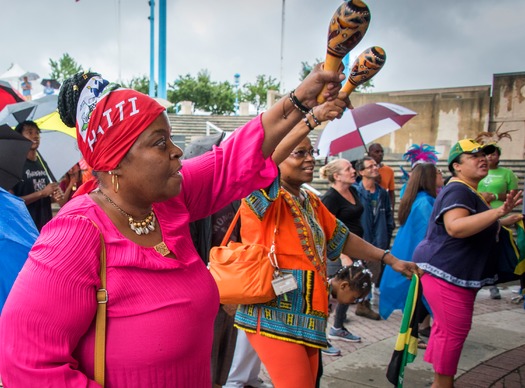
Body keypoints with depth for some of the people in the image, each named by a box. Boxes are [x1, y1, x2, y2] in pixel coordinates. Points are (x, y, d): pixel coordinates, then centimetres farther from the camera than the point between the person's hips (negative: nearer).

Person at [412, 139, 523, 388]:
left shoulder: (469, 192, 17)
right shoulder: (457, 191, -18)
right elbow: (455, 227, -36)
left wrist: (502, 222, 26)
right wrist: (498, 212, -39)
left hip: (459, 275, 11)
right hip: (446, 274, -11)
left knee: (447, 328, 17)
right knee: (454, 330, -6)